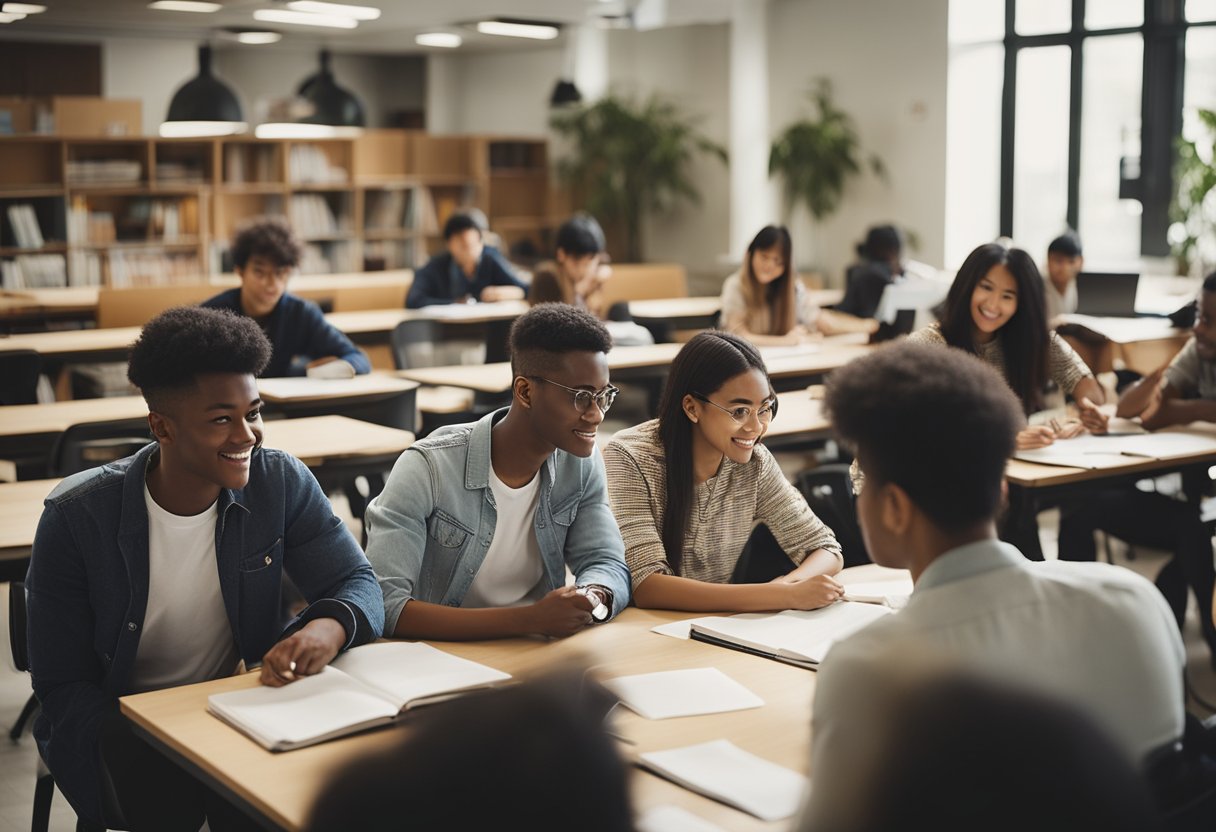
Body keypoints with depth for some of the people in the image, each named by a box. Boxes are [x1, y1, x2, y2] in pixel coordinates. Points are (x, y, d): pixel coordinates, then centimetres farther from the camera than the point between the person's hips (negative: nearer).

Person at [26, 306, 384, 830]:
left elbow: (358, 582, -7)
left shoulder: (282, 483, -7)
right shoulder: (75, 519, -14)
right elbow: (63, 685, -10)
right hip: (121, 720, -2)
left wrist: (328, 628, -34)